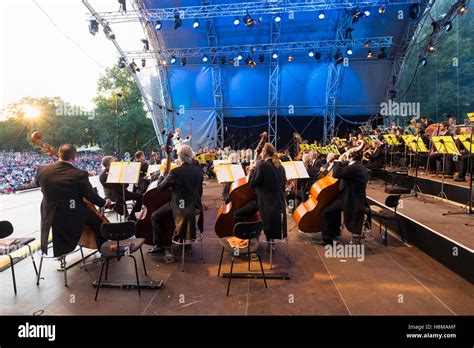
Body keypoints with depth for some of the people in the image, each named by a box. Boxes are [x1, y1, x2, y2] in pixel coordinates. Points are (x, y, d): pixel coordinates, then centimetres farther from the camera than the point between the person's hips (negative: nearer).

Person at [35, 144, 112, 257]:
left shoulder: (42, 170, -13)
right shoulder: (80, 175, -24)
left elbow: (37, 182, 11)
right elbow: (91, 196, -12)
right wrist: (104, 202, 6)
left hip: (51, 217, 4)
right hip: (75, 216, -4)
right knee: (99, 223, 18)